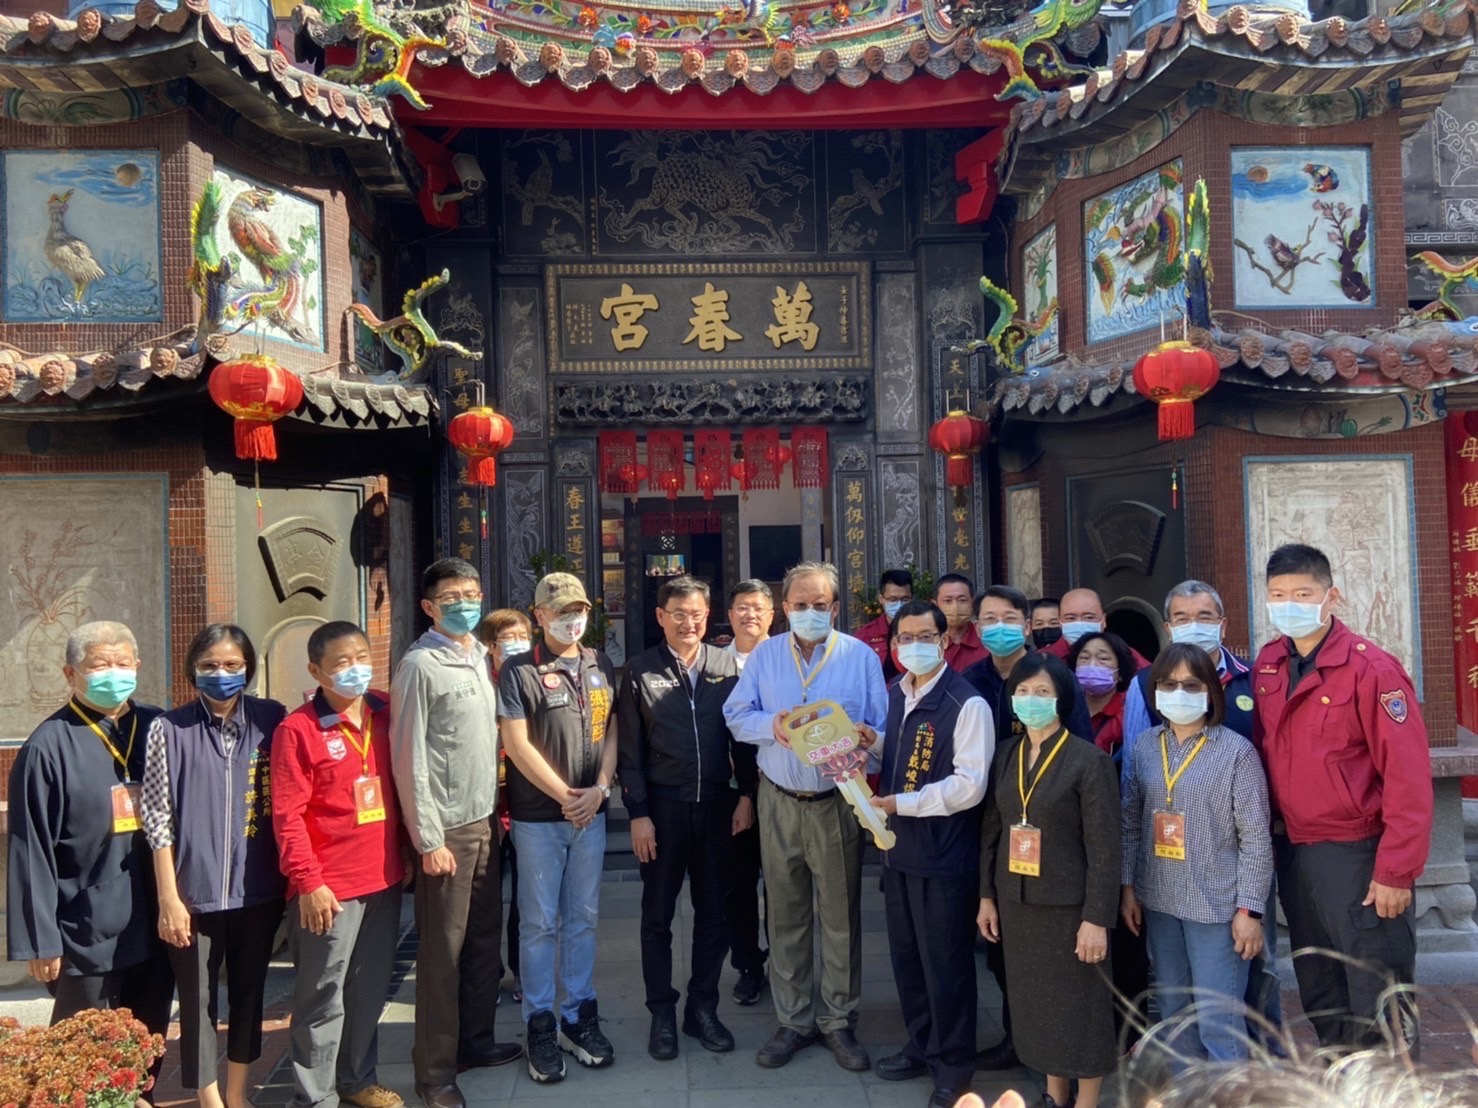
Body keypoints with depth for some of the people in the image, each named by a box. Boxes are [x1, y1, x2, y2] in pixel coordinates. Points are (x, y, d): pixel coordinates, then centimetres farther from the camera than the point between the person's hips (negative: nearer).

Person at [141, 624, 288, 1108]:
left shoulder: (272, 719, -2)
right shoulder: (169, 729, -8)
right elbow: (158, 818, -5)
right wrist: (169, 897, -6)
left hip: (258, 889, 2)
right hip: (195, 893, -2)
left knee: (249, 991, 16)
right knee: (197, 999, 8)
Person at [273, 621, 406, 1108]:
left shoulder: (386, 712, 4)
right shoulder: (298, 729, -11)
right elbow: (287, 815, -12)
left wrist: (405, 853, 13)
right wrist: (308, 883, -14)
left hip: (384, 879, 5)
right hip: (329, 889, -5)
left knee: (370, 991, 18)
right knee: (323, 997, 7)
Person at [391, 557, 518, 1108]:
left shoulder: (481, 658, 9)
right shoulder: (420, 665, -11)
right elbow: (409, 760, -13)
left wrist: (496, 809, 9)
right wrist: (428, 839, -13)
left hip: (485, 822, 7)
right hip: (447, 829, -6)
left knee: (485, 939, 15)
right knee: (443, 950, 3)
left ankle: (476, 1039, 32)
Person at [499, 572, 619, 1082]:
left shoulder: (601, 667, 8)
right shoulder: (519, 671, -7)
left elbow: (612, 731, 10)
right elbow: (518, 745, -10)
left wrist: (600, 788, -4)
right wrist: (565, 796, -9)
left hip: (591, 812, 4)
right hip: (538, 816, -4)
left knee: (582, 918, 12)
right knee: (539, 923, 4)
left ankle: (580, 1016, 24)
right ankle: (540, 1024, 17)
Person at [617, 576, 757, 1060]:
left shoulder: (727, 666, 2)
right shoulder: (640, 671, -3)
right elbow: (630, 749, -4)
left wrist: (746, 795, -1)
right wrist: (638, 813, -8)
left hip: (717, 804, 2)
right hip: (663, 806, -2)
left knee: (713, 911, 11)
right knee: (658, 915, 9)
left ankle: (703, 1007, 26)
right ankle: (662, 1013, 24)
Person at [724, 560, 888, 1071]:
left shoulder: (860, 656, -1)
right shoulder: (765, 655, 5)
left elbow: (882, 729, -2)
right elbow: (736, 716, 3)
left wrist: (869, 738, -23)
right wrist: (770, 724, -15)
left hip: (837, 802, -1)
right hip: (779, 801, 2)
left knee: (841, 914, 5)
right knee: (786, 914, 10)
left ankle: (838, 1020, 21)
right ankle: (794, 1019, 24)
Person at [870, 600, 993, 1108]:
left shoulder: (967, 703, -15)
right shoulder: (894, 694, 8)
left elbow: (970, 784, -20)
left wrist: (900, 804, -21)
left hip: (944, 852, -7)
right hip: (898, 846, 7)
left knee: (945, 960, 7)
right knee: (906, 954, 18)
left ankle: (954, 1061, 26)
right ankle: (921, 1046, 37)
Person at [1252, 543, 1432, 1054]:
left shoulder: (1372, 669, -15)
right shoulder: (1267, 665, 3)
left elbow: (1407, 777, -17)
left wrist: (1395, 873, -18)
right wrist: (1271, 838, 7)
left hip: (1356, 855, -6)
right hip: (1291, 853, 6)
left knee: (1378, 1008, 3)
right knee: (1321, 1000, 20)